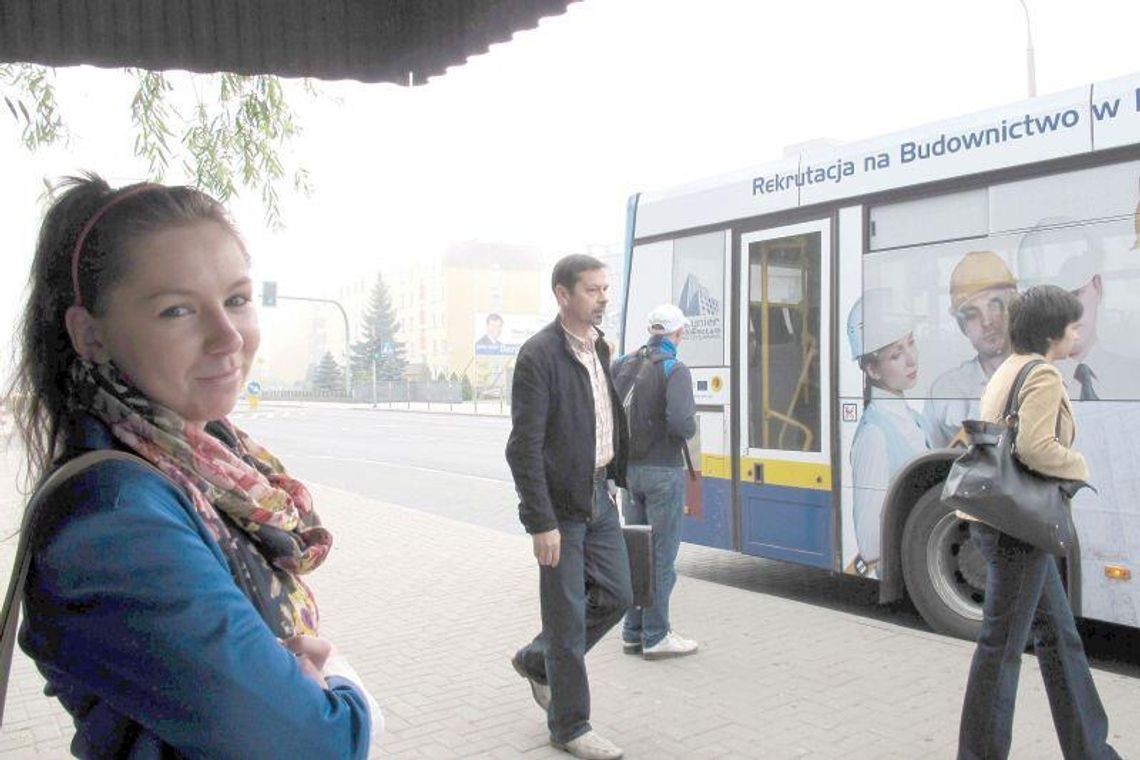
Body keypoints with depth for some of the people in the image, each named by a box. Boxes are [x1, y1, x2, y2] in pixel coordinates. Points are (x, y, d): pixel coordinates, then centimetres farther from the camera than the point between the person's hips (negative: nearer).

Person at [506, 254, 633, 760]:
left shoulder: (599, 348, 9)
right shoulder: (539, 355, -16)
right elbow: (525, 447, -19)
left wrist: (615, 477, 15)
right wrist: (541, 523, -20)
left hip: (599, 494, 8)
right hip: (561, 506, -8)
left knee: (615, 595, 13)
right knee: (568, 615, 4)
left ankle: (537, 661, 34)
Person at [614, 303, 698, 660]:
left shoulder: (622, 364, 5)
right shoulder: (674, 369, -13)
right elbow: (680, 422, -25)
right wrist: (691, 427, -3)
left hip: (629, 468, 6)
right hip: (662, 470, -6)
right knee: (661, 554, 2)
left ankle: (633, 632, 23)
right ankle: (655, 636, 9)